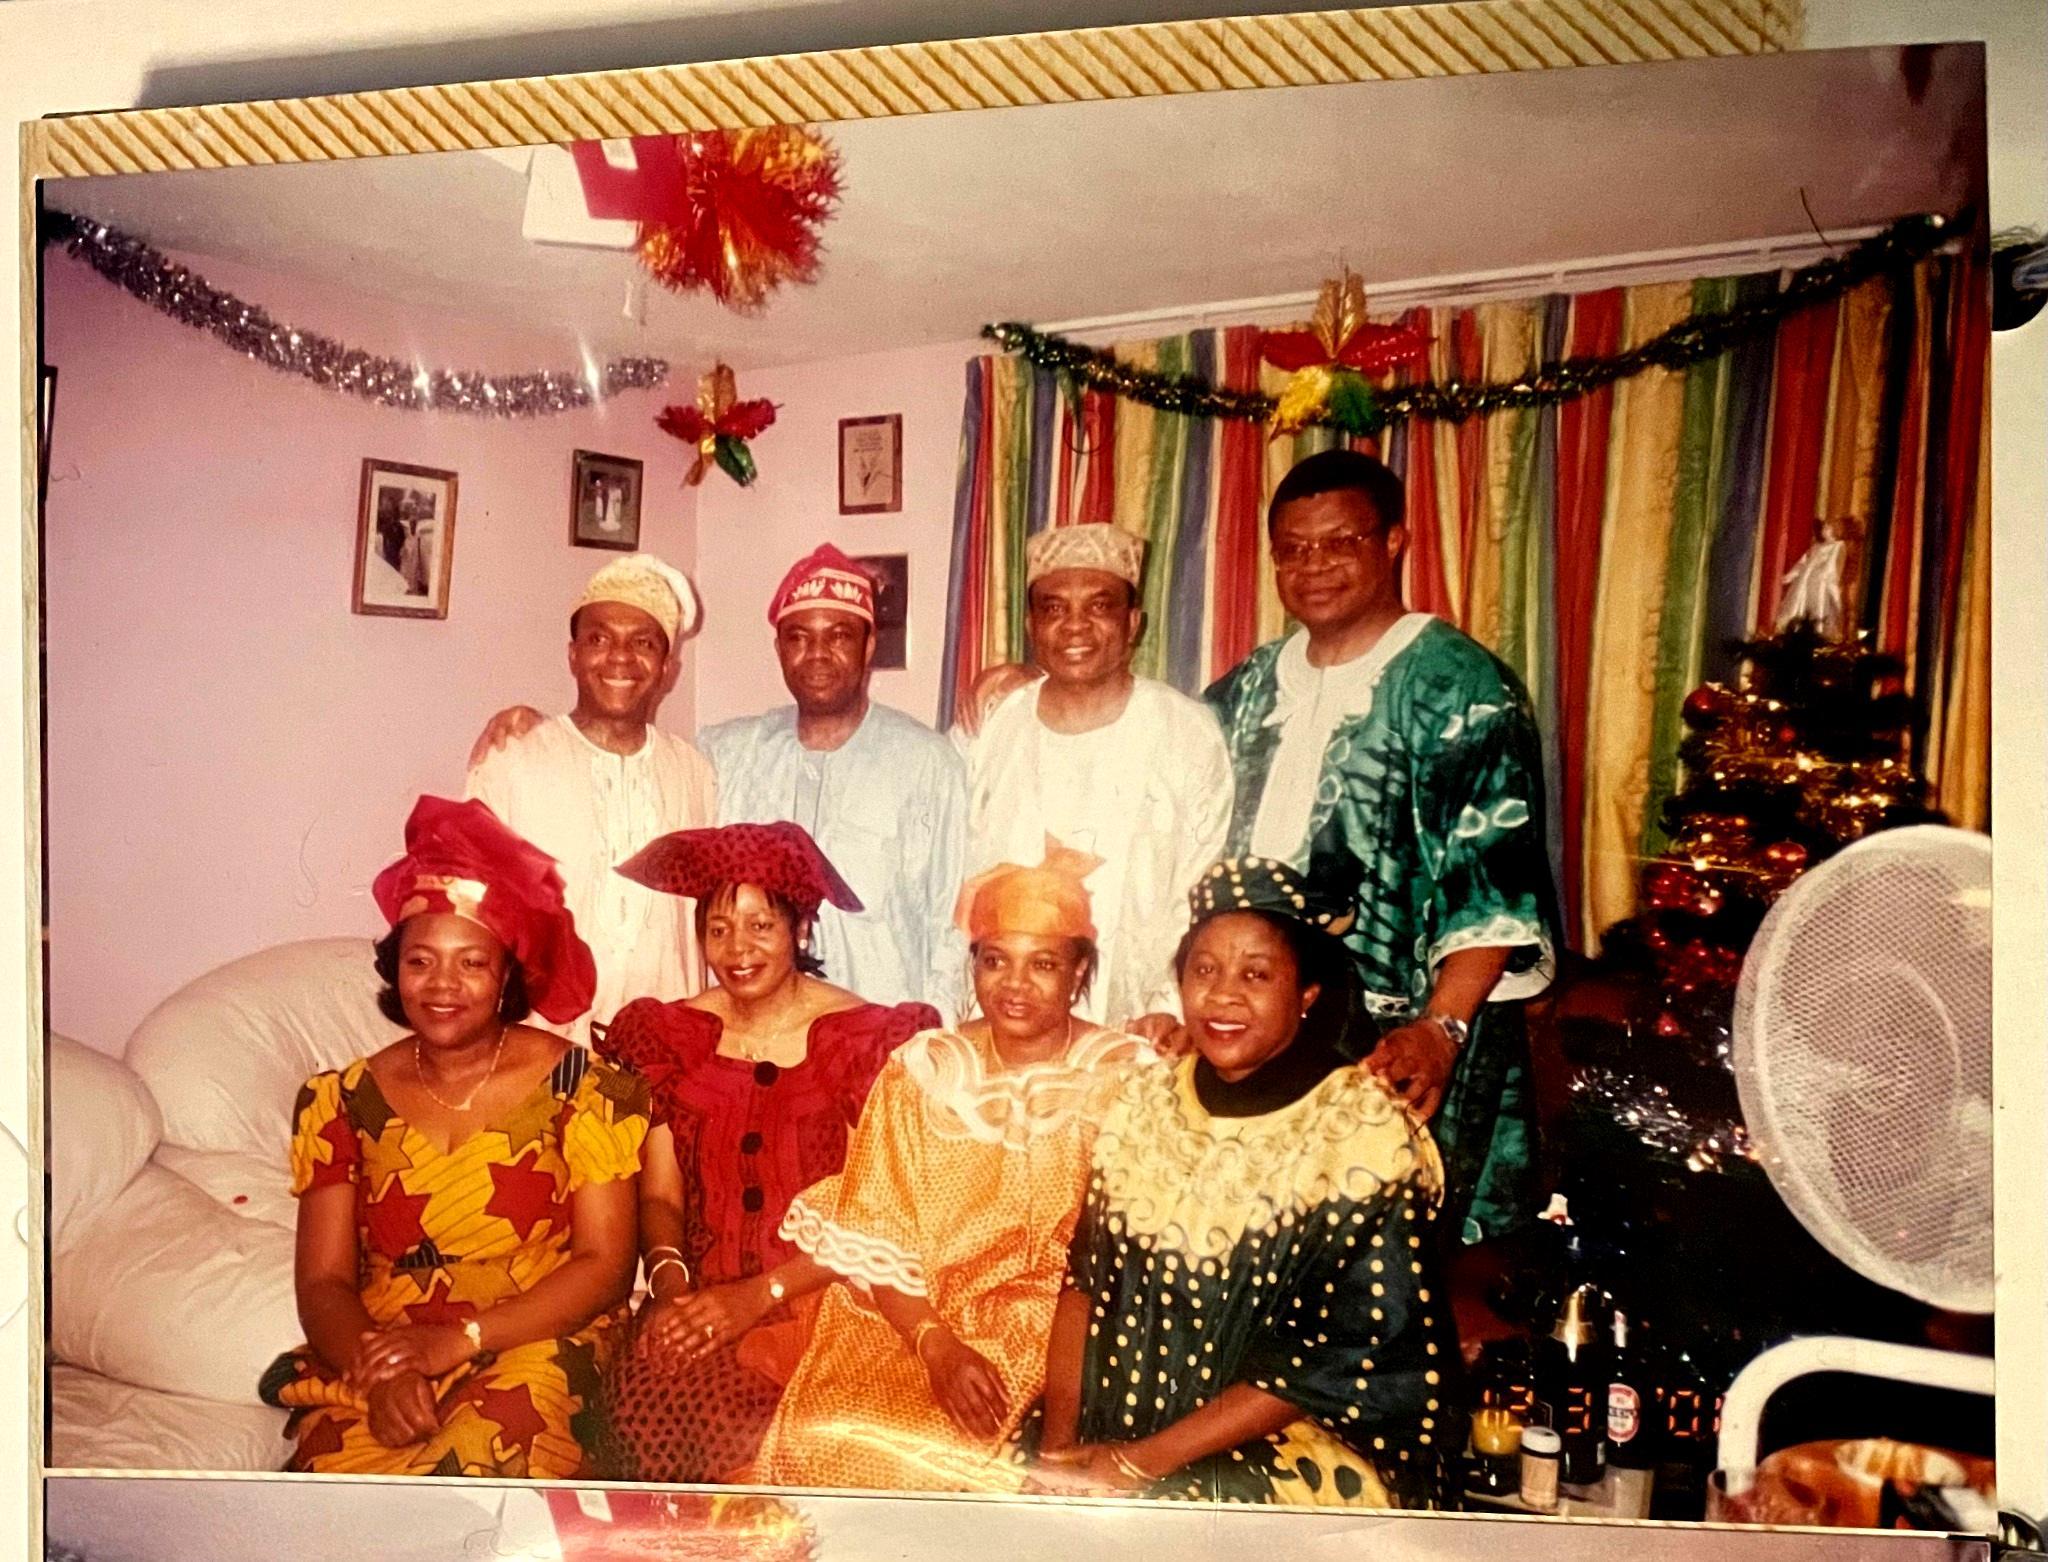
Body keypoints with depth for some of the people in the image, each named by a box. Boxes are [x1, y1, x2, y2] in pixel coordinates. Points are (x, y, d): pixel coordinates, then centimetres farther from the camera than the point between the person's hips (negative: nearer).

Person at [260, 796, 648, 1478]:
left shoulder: (580, 1086, -3)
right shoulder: (342, 1102, 6)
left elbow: (604, 1265, -6)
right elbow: (323, 1283, 4)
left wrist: (460, 1340, -16)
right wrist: (380, 1373, -16)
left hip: (534, 1345, -2)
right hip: (376, 1355, 3)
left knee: (478, 1452, -32)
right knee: (333, 1463, -27)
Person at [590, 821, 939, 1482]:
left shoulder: (866, 1038, -5)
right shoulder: (673, 1034, 6)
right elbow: (659, 1196, 6)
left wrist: (759, 1295, -15)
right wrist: (669, 1284, -14)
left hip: (823, 1300, -3)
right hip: (698, 1302, 3)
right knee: (644, 1400, -24)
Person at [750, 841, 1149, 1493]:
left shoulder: (1126, 1078, 0)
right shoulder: (922, 1070, 4)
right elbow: (875, 1237, 0)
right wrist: (935, 1343, -16)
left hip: (1066, 1335, -1)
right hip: (910, 1321, 2)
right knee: (831, 1433, -24)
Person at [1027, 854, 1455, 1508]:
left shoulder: (1368, 1135, -12)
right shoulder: (1143, 1103, 2)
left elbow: (1337, 1361, -14)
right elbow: (1085, 1283, 5)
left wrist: (1145, 1462, -16)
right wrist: (1059, 1444, -8)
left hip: (1293, 1447, -4)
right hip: (1118, 1420, 4)